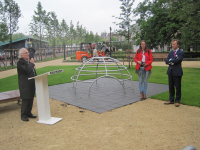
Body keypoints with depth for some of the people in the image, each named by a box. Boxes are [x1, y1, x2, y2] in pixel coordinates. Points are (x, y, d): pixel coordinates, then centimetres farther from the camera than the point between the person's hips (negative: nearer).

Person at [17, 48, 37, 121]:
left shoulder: (28, 61, 15)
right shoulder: (20, 63, -13)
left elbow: (33, 72, 23)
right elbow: (27, 70, -29)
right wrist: (31, 63, -14)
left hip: (31, 84, 8)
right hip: (25, 85, -8)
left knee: (31, 99, 13)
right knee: (25, 100, -3)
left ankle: (28, 113, 25)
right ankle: (23, 115, 9)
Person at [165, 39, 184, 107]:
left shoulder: (181, 52, -5)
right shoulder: (171, 52, 12)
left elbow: (178, 60, -21)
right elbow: (166, 61, 3)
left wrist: (171, 60, -5)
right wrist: (173, 61, -13)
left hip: (177, 72, -6)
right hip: (170, 71, 6)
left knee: (178, 87, 3)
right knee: (171, 87, 12)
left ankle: (177, 101, 15)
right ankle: (171, 100, 24)